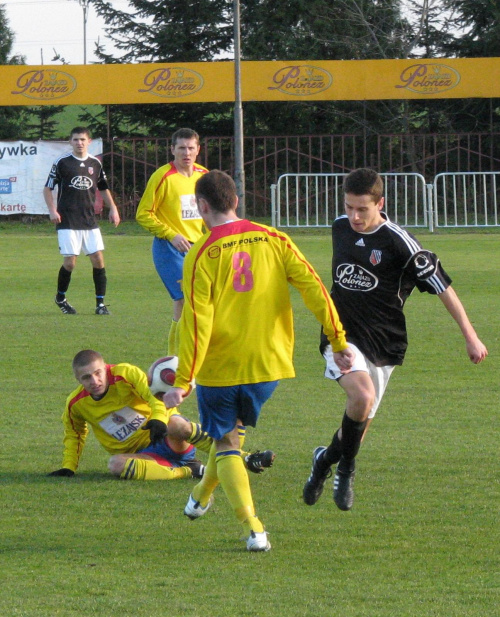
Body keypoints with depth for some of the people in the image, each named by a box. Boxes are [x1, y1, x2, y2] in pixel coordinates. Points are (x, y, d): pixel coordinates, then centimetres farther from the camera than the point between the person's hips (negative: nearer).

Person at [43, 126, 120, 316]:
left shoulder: (95, 163, 9)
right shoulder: (62, 162, -2)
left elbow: (103, 188, 23)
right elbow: (48, 188, 2)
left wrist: (113, 208, 12)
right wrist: (52, 210, -11)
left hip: (90, 221, 4)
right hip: (67, 221, -4)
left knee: (98, 259, -4)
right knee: (70, 262, -7)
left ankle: (100, 303, 2)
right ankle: (60, 298, 17)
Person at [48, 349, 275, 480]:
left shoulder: (126, 374, -12)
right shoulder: (76, 404, -1)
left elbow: (154, 395, -19)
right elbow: (74, 434, 18)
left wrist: (159, 420, -38)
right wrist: (68, 467, 10)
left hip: (166, 440, -3)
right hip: (141, 454, 3)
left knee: (176, 424, -39)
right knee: (115, 465, -33)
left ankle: (244, 458, -36)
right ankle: (188, 471, -30)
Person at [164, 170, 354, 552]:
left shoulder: (203, 255, -12)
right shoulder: (273, 240, 0)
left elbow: (197, 323, -16)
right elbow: (314, 288, -5)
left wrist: (182, 382, -14)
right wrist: (339, 342, -2)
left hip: (219, 367, -4)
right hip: (268, 362, 4)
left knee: (227, 445, 8)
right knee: (234, 430, 27)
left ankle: (253, 528, -8)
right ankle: (203, 497, 46)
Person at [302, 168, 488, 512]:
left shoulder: (400, 243, -14)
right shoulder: (340, 228, 2)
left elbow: (442, 287, -10)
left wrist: (471, 338, -9)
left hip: (383, 342, -1)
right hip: (342, 335, 1)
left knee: (362, 418, 8)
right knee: (363, 396, -26)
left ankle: (328, 458, 37)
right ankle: (346, 467, -6)